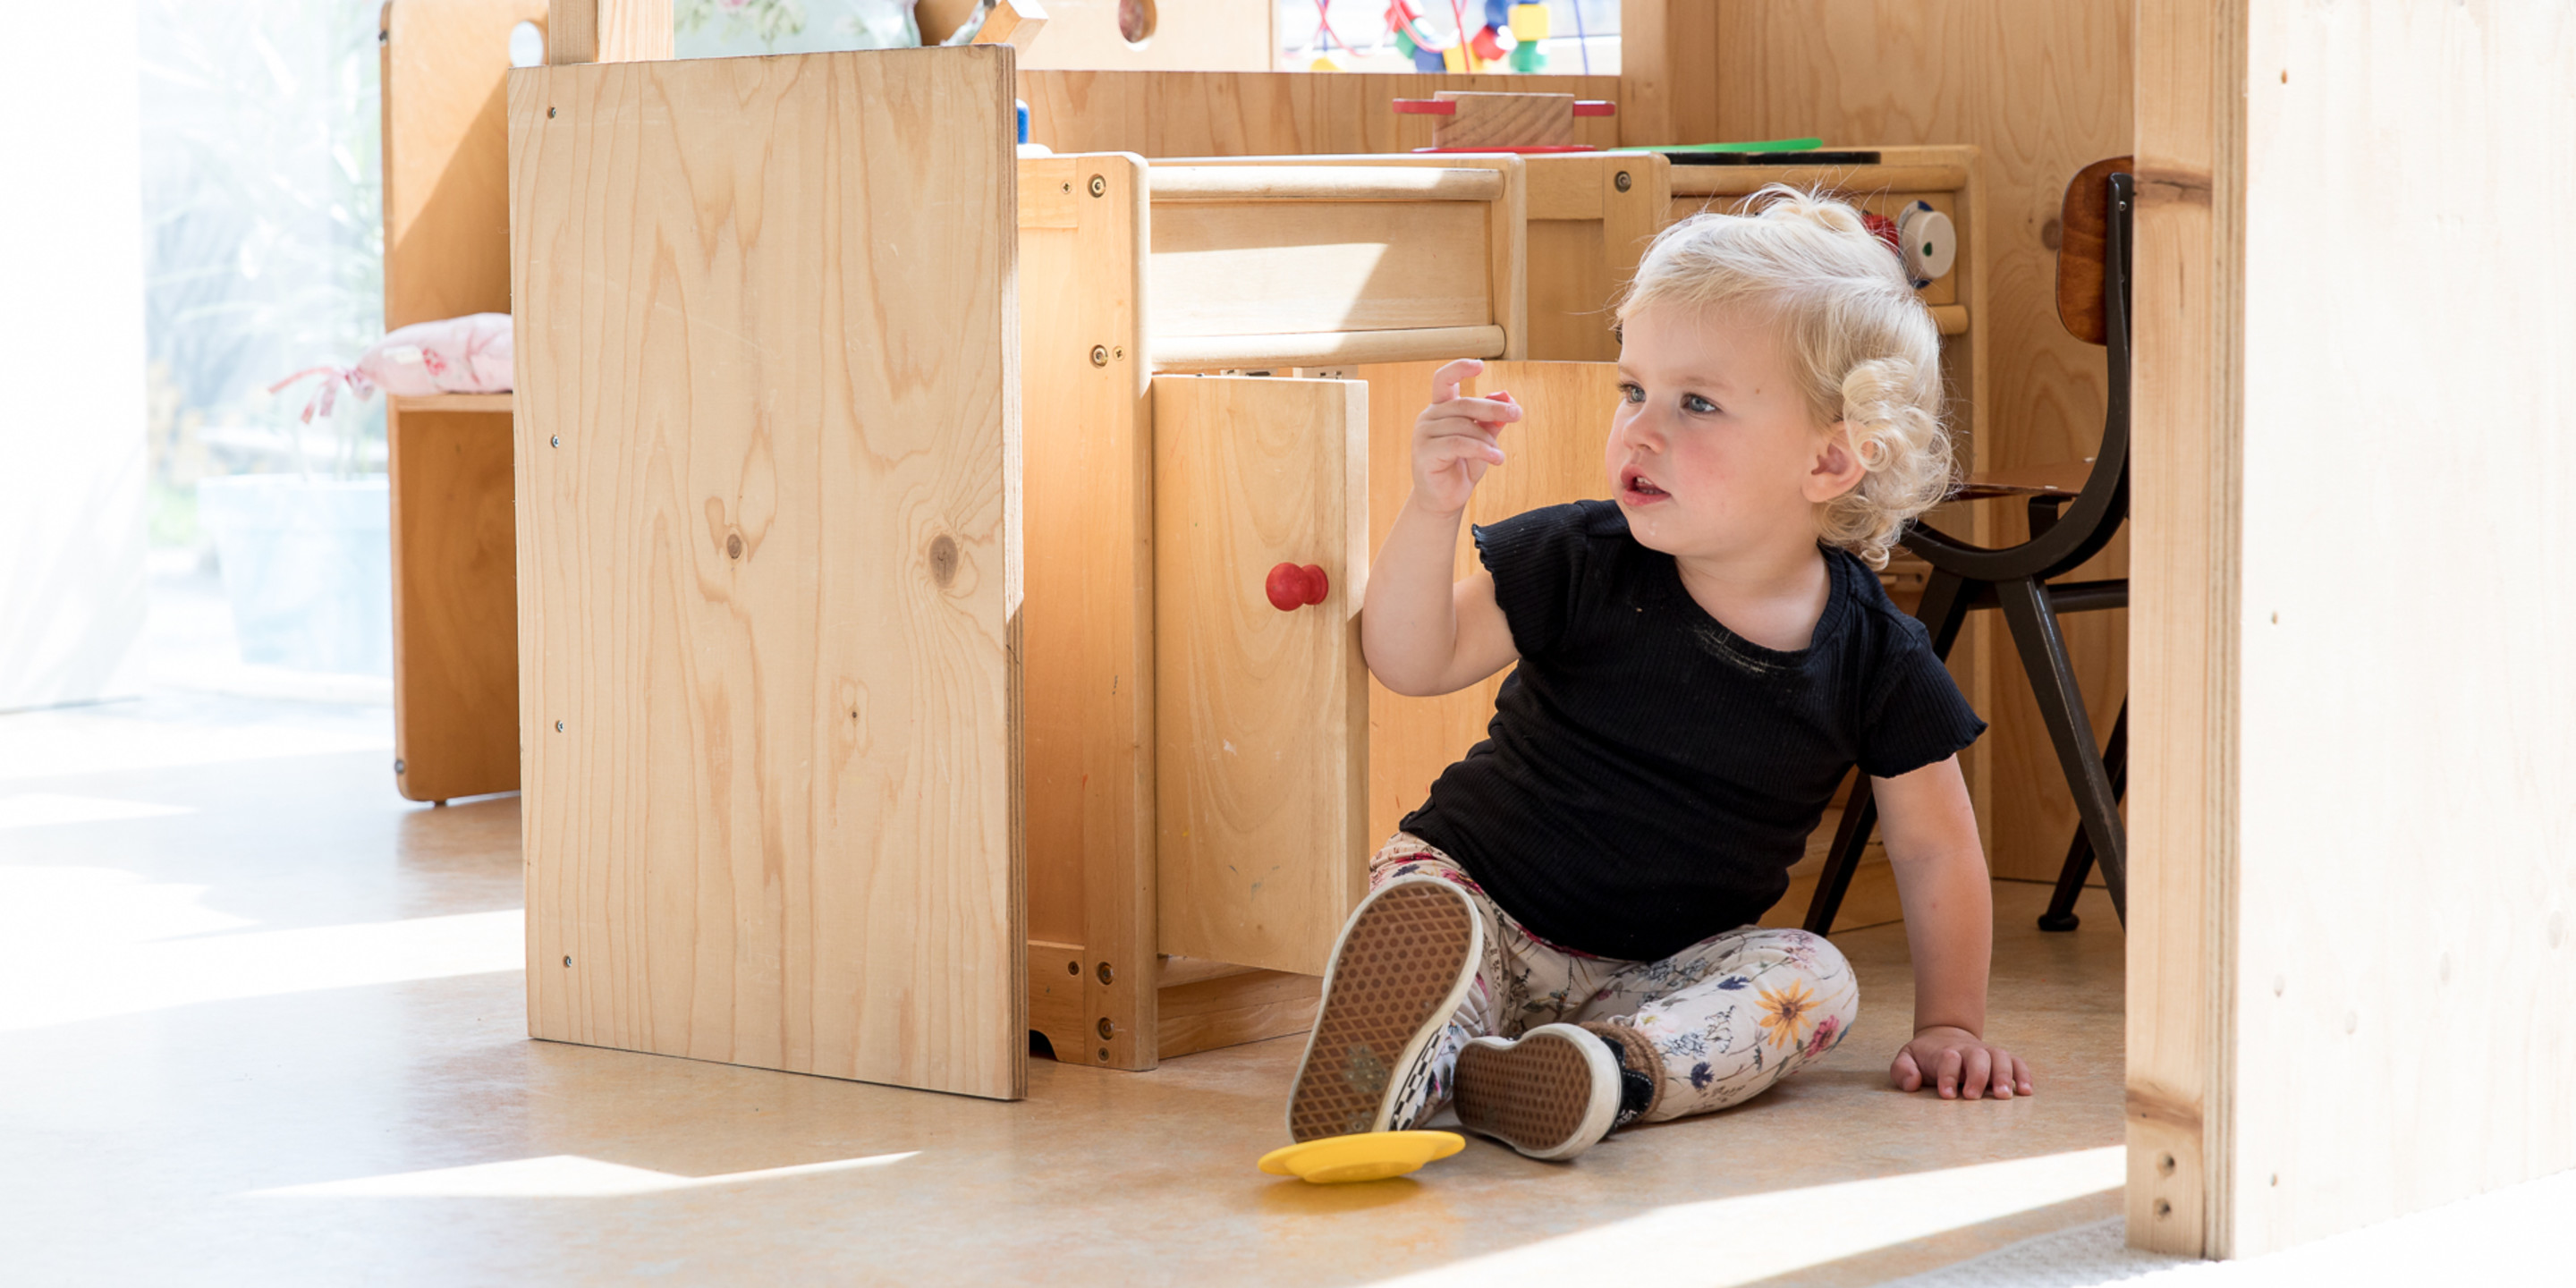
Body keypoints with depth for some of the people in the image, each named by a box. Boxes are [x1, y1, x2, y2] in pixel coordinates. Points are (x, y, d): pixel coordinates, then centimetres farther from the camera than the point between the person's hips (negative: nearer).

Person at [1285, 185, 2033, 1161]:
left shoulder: (1875, 657, -7)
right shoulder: (1583, 562, -8)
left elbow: (1934, 850, 3)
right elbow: (1414, 662, -12)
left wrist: (1949, 1024, -2)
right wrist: (1432, 509, -27)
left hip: (1659, 971, 1)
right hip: (1481, 899, -1)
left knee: (1815, 979, -26)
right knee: (1415, 909, -30)